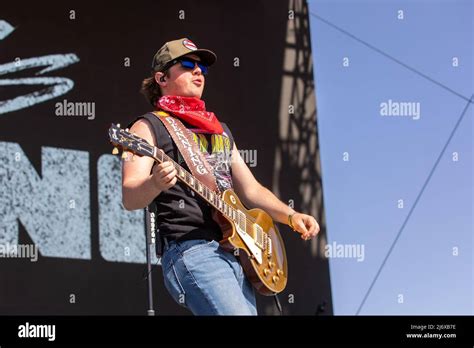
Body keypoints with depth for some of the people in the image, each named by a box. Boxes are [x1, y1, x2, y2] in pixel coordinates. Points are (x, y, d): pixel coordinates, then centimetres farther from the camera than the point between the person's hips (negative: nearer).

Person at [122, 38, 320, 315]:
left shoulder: (221, 130, 26)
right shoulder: (150, 127, 4)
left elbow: (251, 190, 29)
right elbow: (130, 198, -9)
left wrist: (291, 216, 12)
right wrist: (155, 184, -32)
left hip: (238, 252, 7)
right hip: (192, 250, -7)